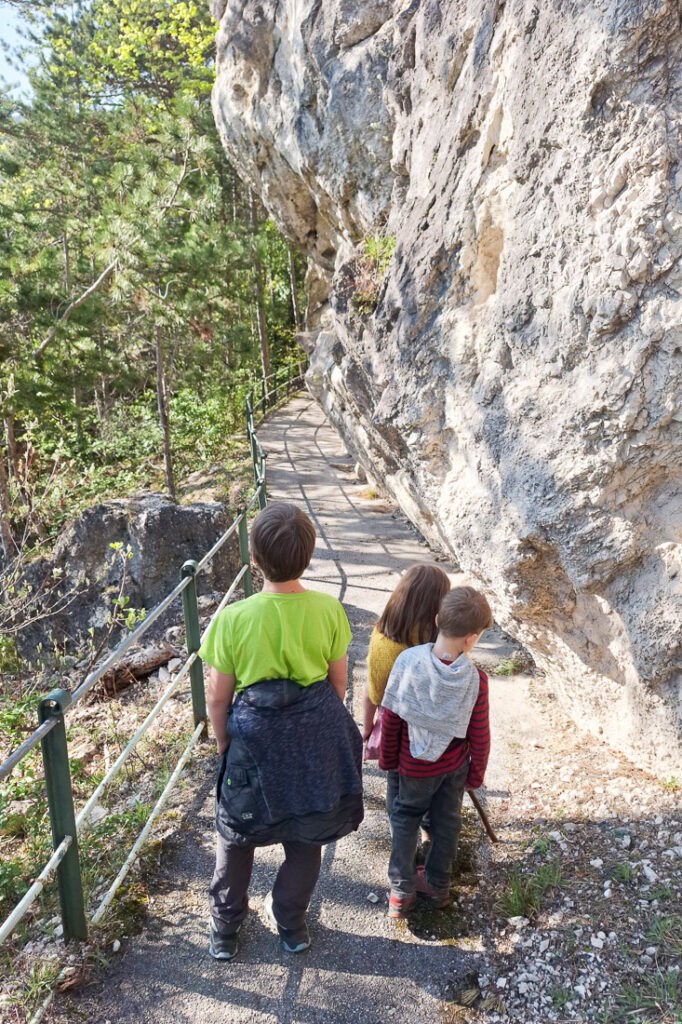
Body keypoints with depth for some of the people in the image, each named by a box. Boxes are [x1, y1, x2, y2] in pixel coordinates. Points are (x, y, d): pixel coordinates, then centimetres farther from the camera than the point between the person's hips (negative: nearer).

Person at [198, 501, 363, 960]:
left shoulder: (233, 619, -21)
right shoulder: (329, 610, -16)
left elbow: (218, 697, -10)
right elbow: (338, 684, -3)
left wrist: (224, 742, 8)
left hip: (256, 741, -1)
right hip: (317, 739, 2)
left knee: (236, 835, 25)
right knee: (306, 837, 24)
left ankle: (225, 930, 42)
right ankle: (292, 924, 45)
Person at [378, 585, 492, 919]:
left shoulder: (407, 661, -26)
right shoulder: (475, 680, -25)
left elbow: (390, 718, -15)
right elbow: (479, 737, -14)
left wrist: (387, 758, 2)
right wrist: (476, 775, 5)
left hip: (415, 767, 0)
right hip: (455, 766, 1)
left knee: (405, 819, 22)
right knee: (446, 823, 22)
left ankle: (401, 891, 28)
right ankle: (437, 885, 41)